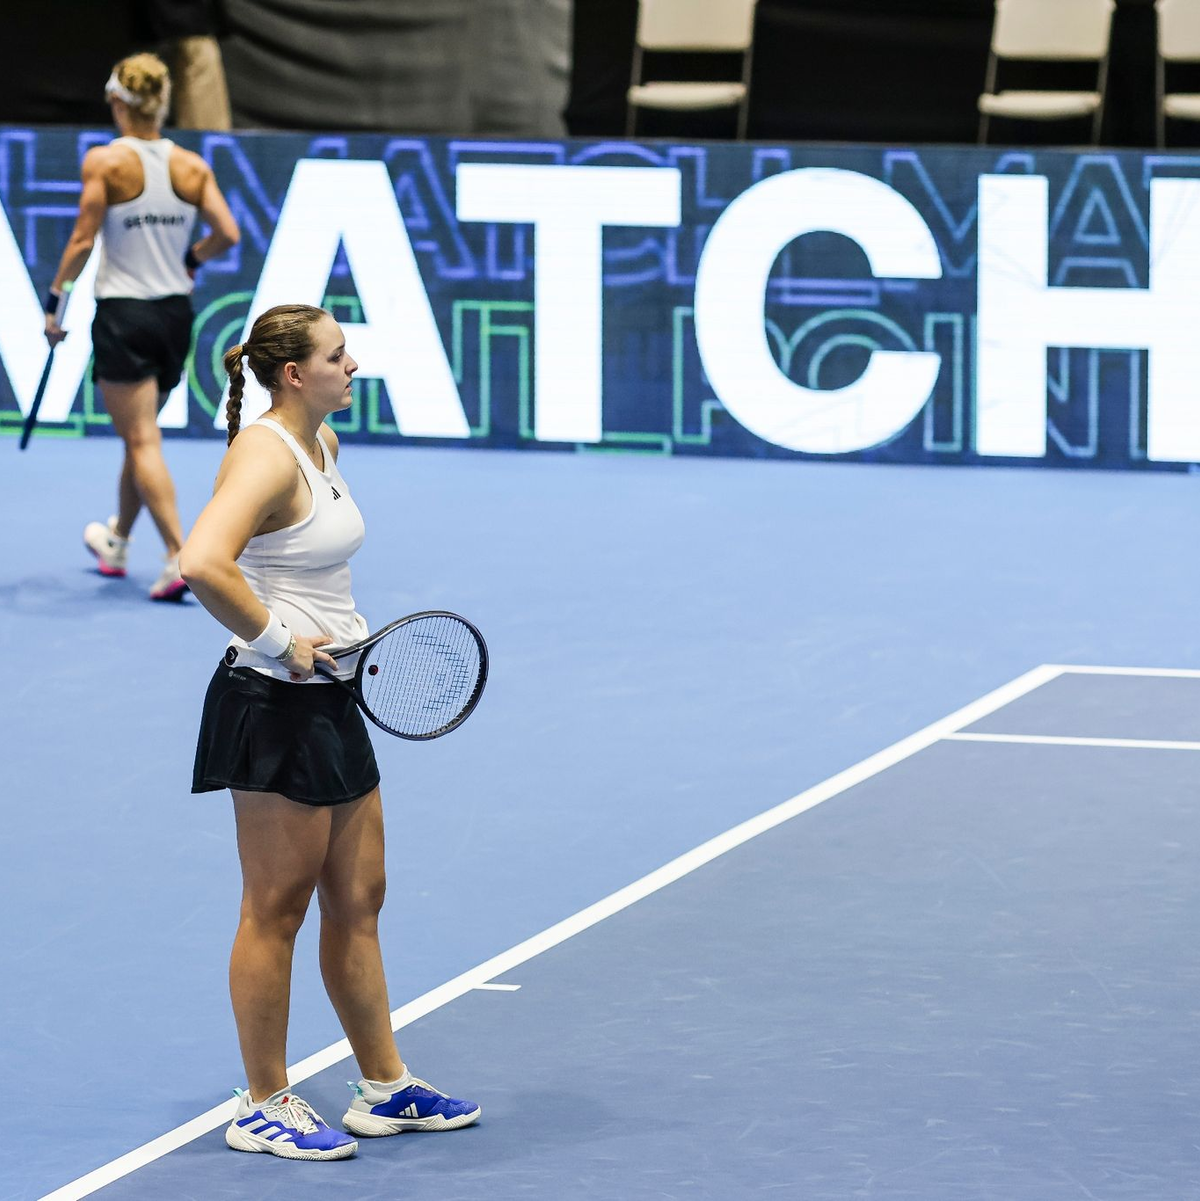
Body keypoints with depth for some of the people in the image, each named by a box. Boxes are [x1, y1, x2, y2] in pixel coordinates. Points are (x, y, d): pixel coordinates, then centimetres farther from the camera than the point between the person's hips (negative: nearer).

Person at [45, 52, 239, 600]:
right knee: (139, 435, 21)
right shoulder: (191, 166, 1)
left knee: (142, 442, -4)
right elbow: (227, 233, -4)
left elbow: (82, 241, -12)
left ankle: (180, 556, -15)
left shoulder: (104, 161, -11)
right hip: (175, 311, 5)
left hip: (122, 313, -5)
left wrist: (55, 301, -2)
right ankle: (116, 542, 37)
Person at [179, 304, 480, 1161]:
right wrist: (279, 640, -24)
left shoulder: (324, 442, 11)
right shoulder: (266, 455, -19)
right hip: (274, 706, -9)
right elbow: (203, 565, -34)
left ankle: (387, 1088, 26)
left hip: (329, 705, 9)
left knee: (358, 901, 16)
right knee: (276, 911, 0)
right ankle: (265, 1108, 10)